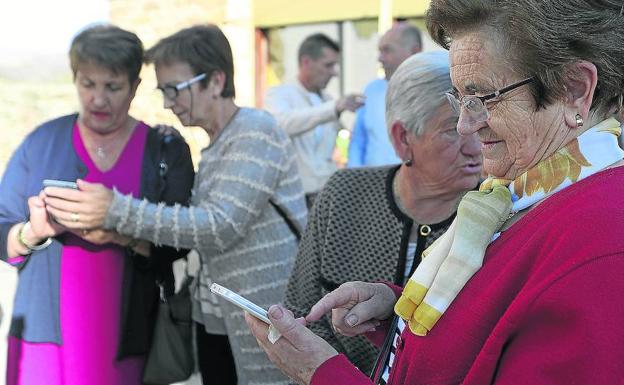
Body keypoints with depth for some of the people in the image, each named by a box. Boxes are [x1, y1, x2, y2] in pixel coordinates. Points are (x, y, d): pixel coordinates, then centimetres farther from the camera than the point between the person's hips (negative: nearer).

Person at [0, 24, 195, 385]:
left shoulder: (167, 151, 2)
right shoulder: (42, 142, 5)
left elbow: (176, 246, -5)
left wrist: (123, 236, -22)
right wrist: (33, 232, -16)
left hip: (126, 340, -1)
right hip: (45, 332, 1)